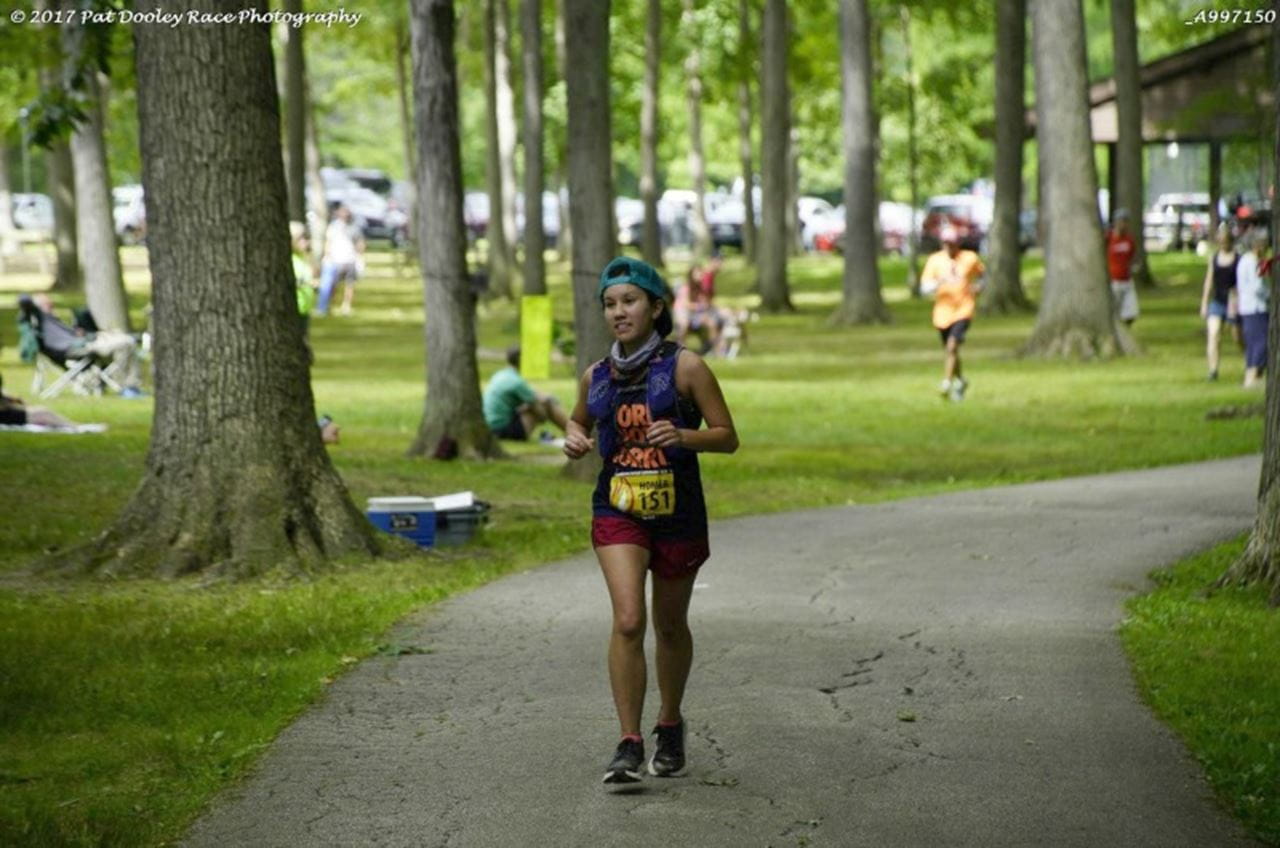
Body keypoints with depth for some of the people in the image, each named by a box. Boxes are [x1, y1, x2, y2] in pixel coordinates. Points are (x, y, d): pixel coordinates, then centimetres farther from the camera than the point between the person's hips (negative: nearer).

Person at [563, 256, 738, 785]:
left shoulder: (684, 367, -5)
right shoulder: (597, 377, 5)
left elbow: (728, 438, -4)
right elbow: (578, 421, 25)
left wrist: (683, 436, -23)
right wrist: (575, 440, 1)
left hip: (678, 510, -1)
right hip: (617, 509, 1)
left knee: (670, 626, 14)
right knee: (627, 621, -17)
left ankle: (670, 725, 37)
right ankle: (629, 745, -16)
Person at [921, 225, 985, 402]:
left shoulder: (970, 258, -1)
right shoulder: (935, 260, -2)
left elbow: (981, 273, 20)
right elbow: (924, 287, -7)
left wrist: (978, 287, 2)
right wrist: (938, 282, -25)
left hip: (964, 309, -3)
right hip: (943, 311, 3)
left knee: (952, 346, -20)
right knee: (949, 350, 14)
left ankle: (947, 383, -21)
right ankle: (960, 381, 36)